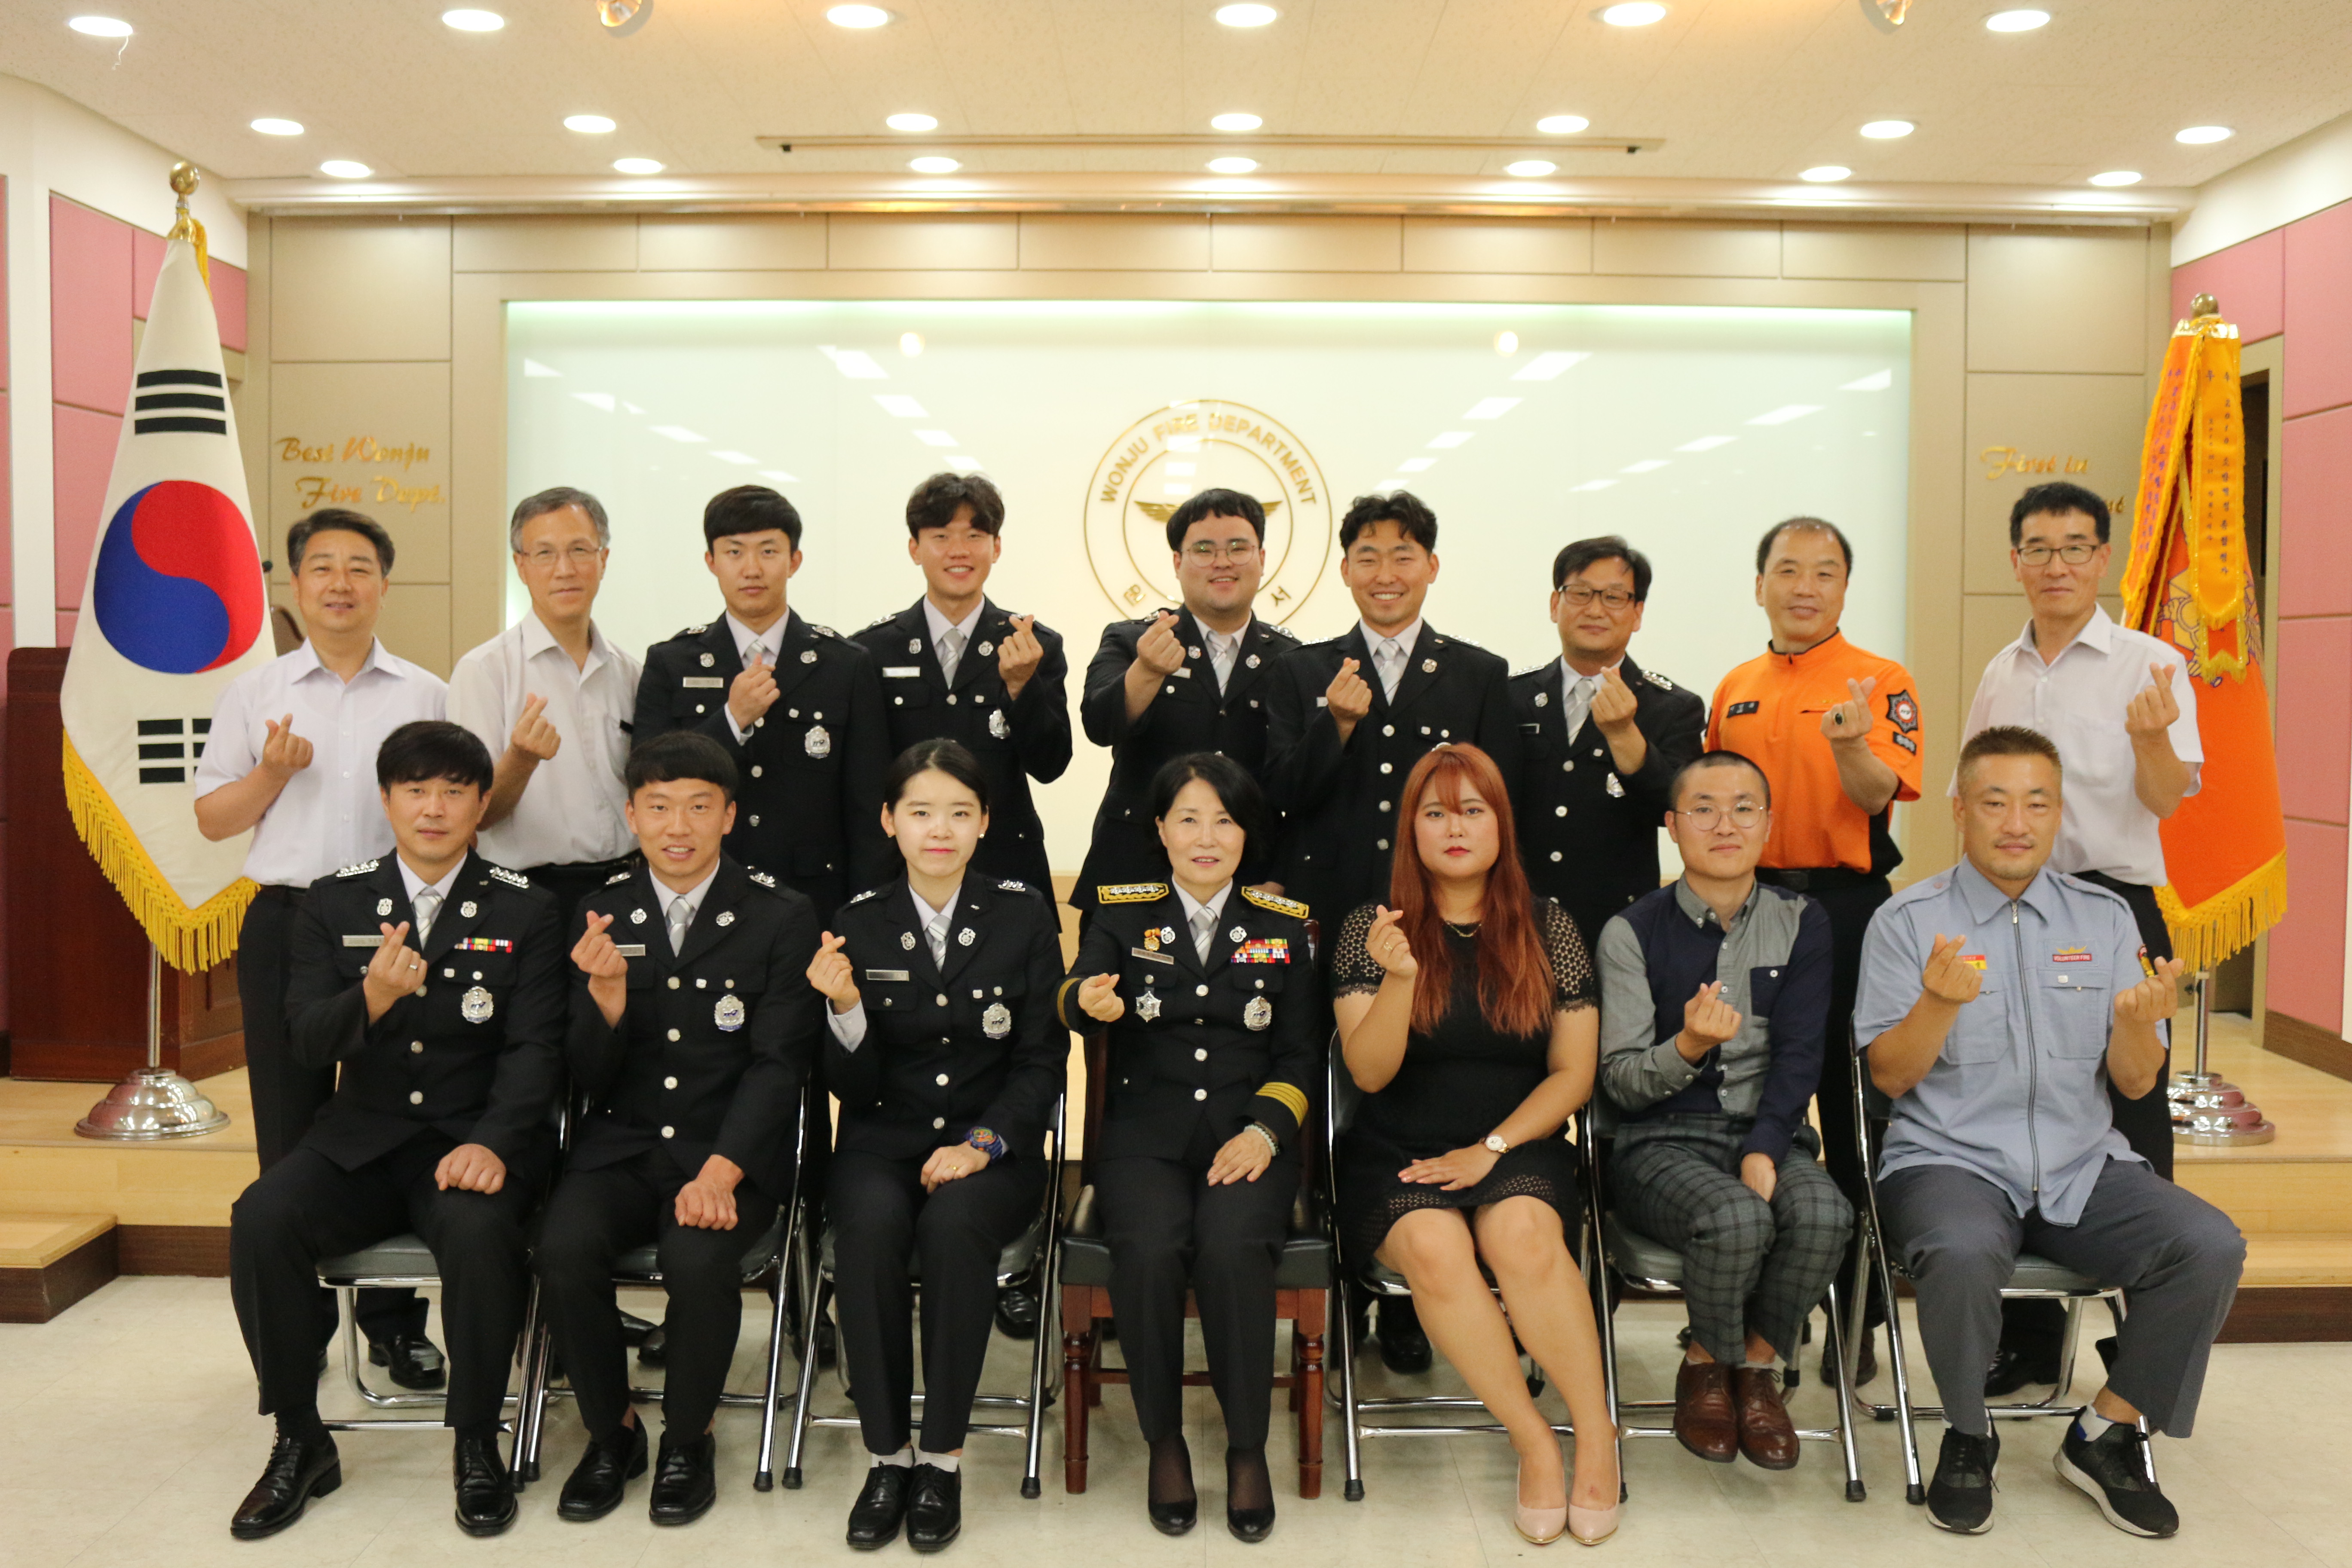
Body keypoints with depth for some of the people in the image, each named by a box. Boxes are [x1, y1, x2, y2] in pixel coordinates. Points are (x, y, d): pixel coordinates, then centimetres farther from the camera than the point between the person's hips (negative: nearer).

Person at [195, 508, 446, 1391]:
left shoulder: (427, 696, 8)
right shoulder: (254, 695, 10)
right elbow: (212, 820, 10)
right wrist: (270, 773, -7)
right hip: (286, 921, 1)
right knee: (291, 1127, 5)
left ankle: (395, 1320, 13)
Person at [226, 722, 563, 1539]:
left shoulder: (524, 911, 2)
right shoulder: (335, 903, 8)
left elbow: (535, 1048, -6)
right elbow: (306, 1038, -1)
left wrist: (491, 1143, -23)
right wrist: (372, 997, -25)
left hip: (475, 1139, -2)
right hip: (361, 1140, 3)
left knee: (479, 1229, -34)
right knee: (261, 1219, -25)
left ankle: (476, 1446, -12)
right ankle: (300, 1443, -5)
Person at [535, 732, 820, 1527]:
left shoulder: (781, 918, -2)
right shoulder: (601, 915, 6)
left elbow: (778, 1065, -7)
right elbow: (591, 1080, 4)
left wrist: (720, 1172, -22)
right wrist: (606, 992, -18)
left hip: (734, 1151, -2)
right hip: (623, 1146, 3)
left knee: (700, 1259, -31)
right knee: (563, 1248, -26)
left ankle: (688, 1439, 0)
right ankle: (611, 1433, 2)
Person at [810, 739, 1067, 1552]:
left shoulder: (1025, 915, 1)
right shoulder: (859, 924, 2)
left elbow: (1042, 1061, 1)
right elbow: (854, 1090, 1)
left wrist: (983, 1143, -15)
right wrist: (845, 1007, -18)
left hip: (992, 1142, -1)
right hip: (885, 1140, 1)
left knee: (954, 1225, -33)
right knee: (870, 1227, -32)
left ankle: (943, 1457, -17)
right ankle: (886, 1454, -15)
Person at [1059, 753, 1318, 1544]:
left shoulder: (1283, 924, 12)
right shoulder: (1122, 913, 9)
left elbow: (1300, 1055, 10)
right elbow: (1077, 995, -9)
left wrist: (1264, 1130, -8)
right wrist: (1090, 1001, -34)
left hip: (1248, 1134, 0)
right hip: (1145, 1134, 0)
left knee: (1232, 1246, -30)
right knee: (1150, 1248, -30)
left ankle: (1248, 1449, -11)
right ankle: (1164, 1442, -8)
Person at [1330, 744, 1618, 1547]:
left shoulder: (1547, 929, 7)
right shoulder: (1371, 929, 4)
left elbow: (1572, 1074, 6)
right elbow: (1369, 1072, -4)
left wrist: (1491, 1149, -8)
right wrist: (1398, 977, -22)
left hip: (1520, 1145, 0)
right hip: (1398, 1154, 0)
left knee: (1524, 1235, -33)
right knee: (1434, 1248, -32)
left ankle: (1597, 1438, -17)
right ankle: (1533, 1441, -16)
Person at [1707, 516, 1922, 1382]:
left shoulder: (1882, 682, -1)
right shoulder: (1734, 691, 13)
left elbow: (1878, 795, -14)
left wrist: (1851, 743, -33)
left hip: (1844, 908, -4)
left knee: (1852, 1119, 1)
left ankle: (1859, 1317, 12)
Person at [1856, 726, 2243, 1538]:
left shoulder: (2104, 917, 9)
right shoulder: (1909, 919, -1)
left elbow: (2135, 1084, 6)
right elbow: (1890, 1077, -5)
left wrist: (2136, 1022, -17)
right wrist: (1941, 1004, -24)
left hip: (2082, 1166, 4)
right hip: (1949, 1160, -4)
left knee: (2212, 1247, -21)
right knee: (1963, 1253, -35)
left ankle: (2106, 1433, 2)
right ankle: (1967, 1438, -4)